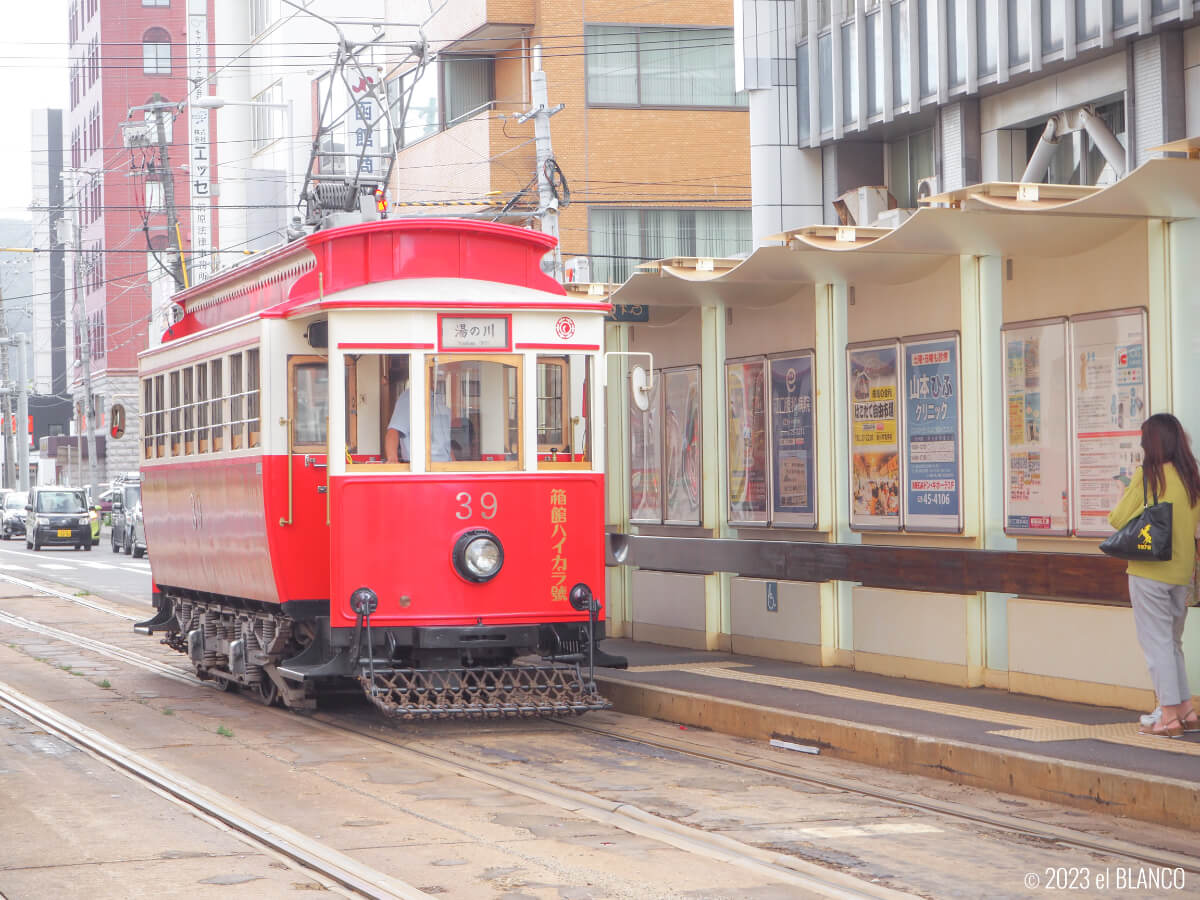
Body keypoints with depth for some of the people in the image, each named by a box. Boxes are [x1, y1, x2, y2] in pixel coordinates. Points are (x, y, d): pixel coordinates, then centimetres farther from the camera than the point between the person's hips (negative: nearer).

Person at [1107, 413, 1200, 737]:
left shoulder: (1147, 475, -11)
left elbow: (1118, 519, -7)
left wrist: (1122, 500, 11)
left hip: (1150, 571, -6)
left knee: (1157, 643, -2)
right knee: (1173, 643, 17)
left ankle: (1170, 716, -4)